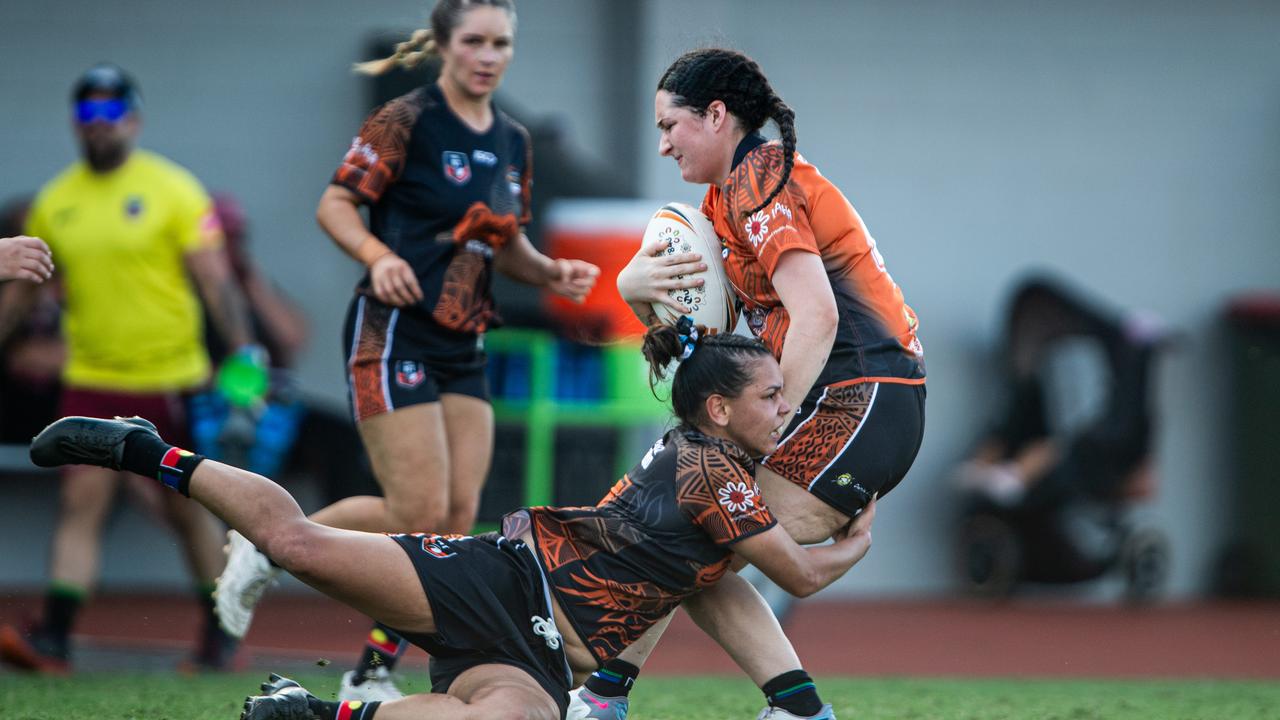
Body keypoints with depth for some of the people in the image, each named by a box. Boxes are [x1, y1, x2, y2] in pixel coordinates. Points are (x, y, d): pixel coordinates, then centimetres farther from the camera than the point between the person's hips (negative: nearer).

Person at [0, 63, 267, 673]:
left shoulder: (173, 190, -4)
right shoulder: (55, 201, 7)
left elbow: (214, 279, -7)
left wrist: (244, 354, -15)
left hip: (169, 382, -3)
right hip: (90, 384, 3)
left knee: (188, 511, 7)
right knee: (80, 504, -8)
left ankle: (221, 634, 21)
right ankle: (53, 639, -14)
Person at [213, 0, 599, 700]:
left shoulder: (513, 142, 13)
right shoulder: (406, 120, -8)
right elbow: (335, 204, -9)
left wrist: (552, 273, 4)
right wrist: (378, 256, -27)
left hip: (463, 351, 7)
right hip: (394, 334, -7)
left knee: (456, 520, -2)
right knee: (420, 513, -14)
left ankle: (372, 675, 8)